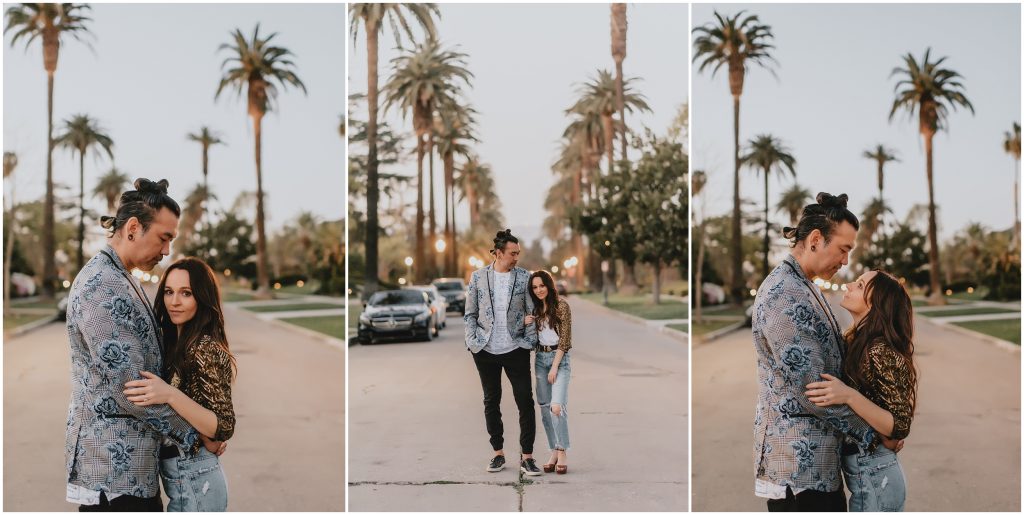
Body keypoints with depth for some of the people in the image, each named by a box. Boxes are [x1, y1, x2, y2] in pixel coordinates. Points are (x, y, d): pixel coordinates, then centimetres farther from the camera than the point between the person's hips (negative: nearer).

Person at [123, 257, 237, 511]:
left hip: (192, 480, -9)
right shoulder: (176, 344, 8)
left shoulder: (205, 349, -18)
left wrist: (170, 395, -30)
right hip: (184, 478, 9)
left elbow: (224, 428, -22)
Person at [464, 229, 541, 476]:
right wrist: (472, 341, -4)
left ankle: (527, 457, 3)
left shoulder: (524, 277, 1)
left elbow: (532, 312, 2)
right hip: (486, 350, 1)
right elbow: (470, 313, 6)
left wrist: (529, 341, -6)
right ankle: (498, 453, 22)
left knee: (526, 402, -4)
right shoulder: (478, 277, 2)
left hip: (516, 349, -1)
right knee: (491, 402, 10)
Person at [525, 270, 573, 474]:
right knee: (545, 407, 3)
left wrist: (555, 367, -13)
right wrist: (525, 324, -5)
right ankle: (554, 452, 8)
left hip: (559, 358, -6)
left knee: (557, 406, -18)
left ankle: (562, 454, -11)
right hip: (540, 358, 6)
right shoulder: (534, 308, 9)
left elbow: (564, 339, -9)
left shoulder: (561, 306, -7)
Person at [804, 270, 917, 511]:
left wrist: (849, 396, -31)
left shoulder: (881, 352, -20)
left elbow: (900, 427, -21)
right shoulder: (856, 343, 5)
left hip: (873, 477, -9)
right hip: (870, 475, 9)